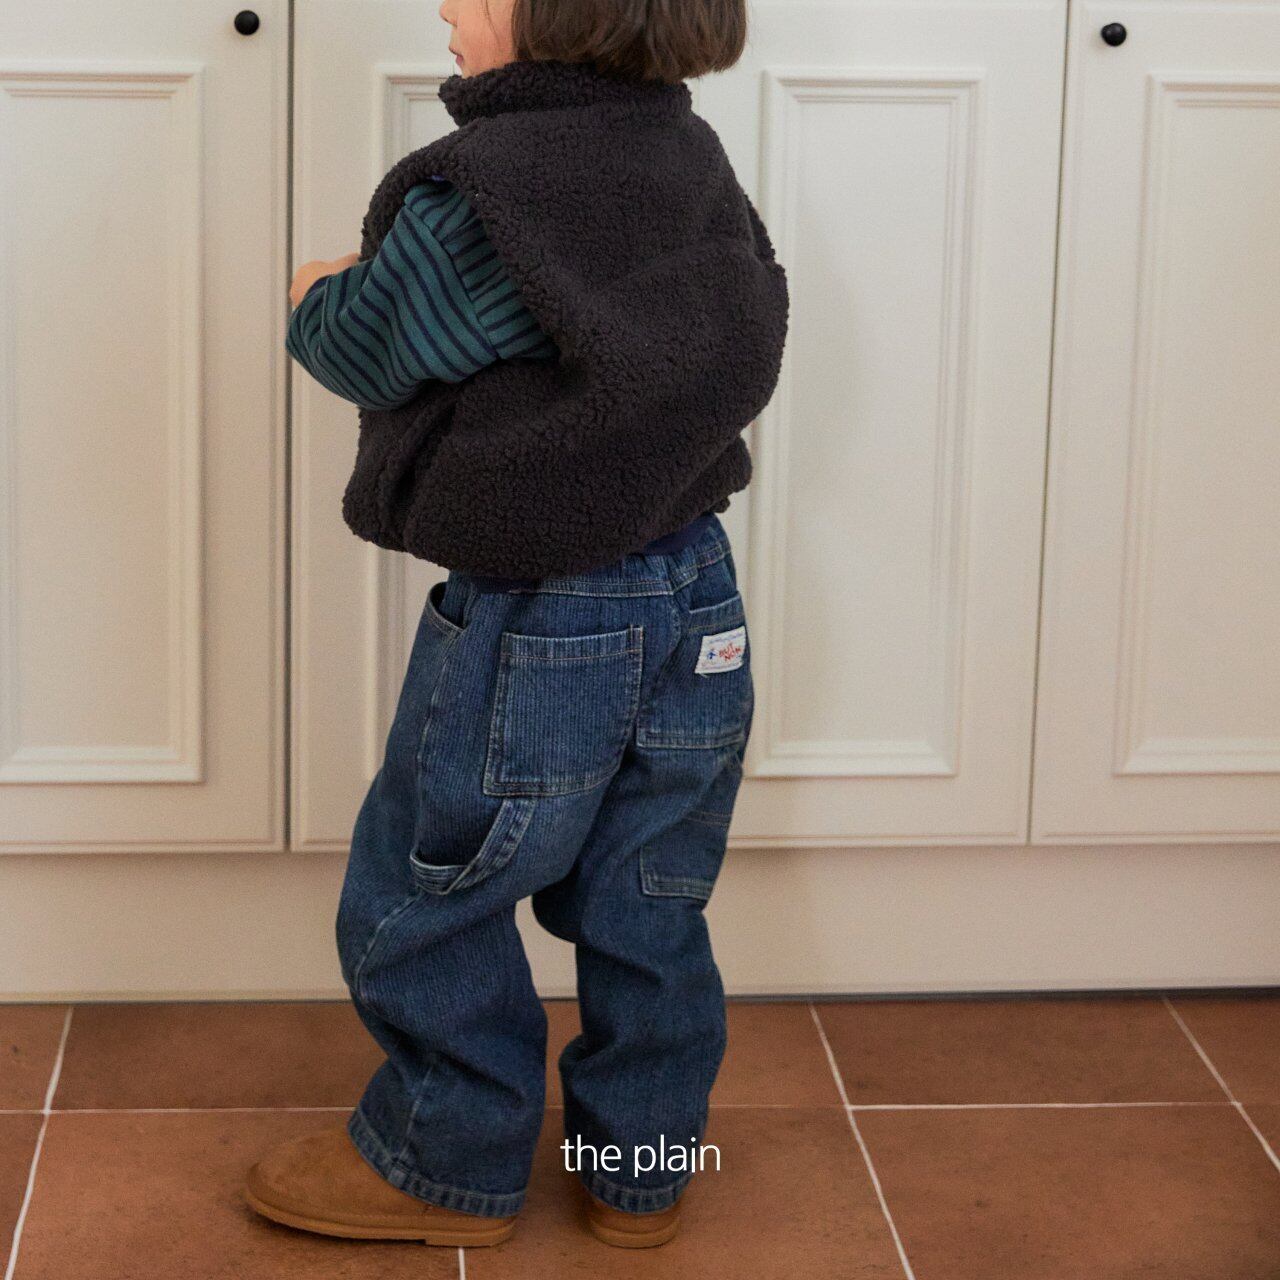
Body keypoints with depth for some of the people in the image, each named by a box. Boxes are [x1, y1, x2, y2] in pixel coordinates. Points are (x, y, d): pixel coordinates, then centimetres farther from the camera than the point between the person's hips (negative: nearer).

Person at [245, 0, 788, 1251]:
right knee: (647, 914, 19)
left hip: (535, 631, -7)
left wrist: (318, 297, 16)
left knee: (422, 906, 14)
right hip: (697, 606, 7)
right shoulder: (689, 151, 2)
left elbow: (365, 345, -9)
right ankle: (642, 1165, 32)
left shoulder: (472, 196, -21)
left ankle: (451, 1164, 28)